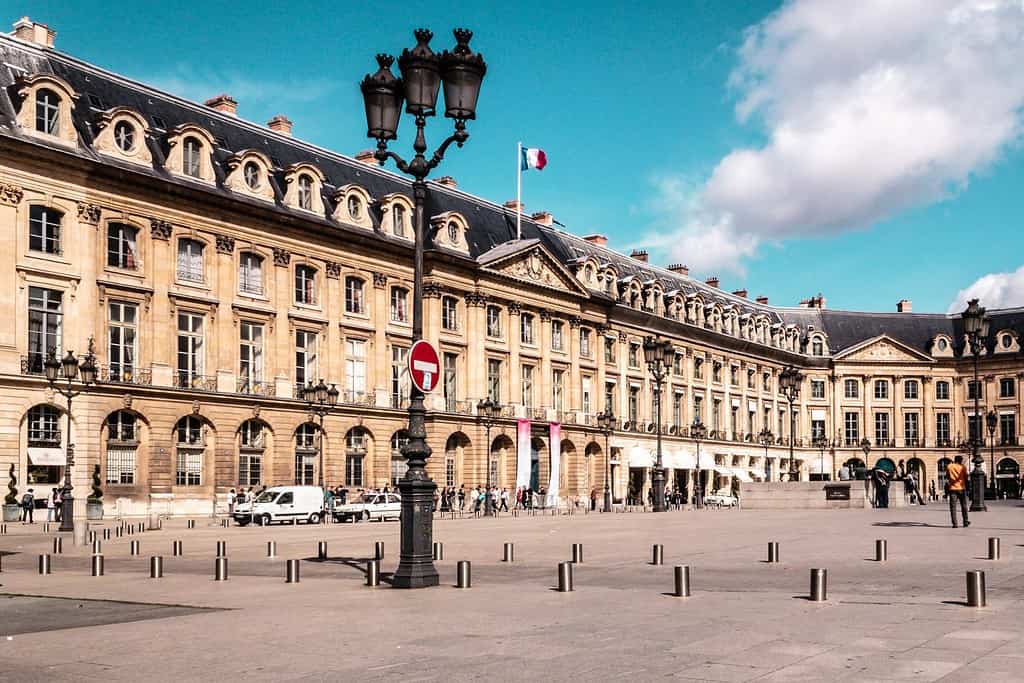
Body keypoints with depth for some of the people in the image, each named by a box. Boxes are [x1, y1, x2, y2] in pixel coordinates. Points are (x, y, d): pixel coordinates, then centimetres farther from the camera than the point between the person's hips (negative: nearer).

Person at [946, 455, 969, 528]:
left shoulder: (949, 466, 2)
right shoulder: (963, 467, 0)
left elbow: (947, 477, 6)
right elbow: (966, 478, 2)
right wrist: (967, 487, 12)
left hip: (952, 488, 0)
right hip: (961, 488, 0)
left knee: (953, 507, -1)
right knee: (964, 506, 13)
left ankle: (954, 524, -7)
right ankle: (965, 522, 18)